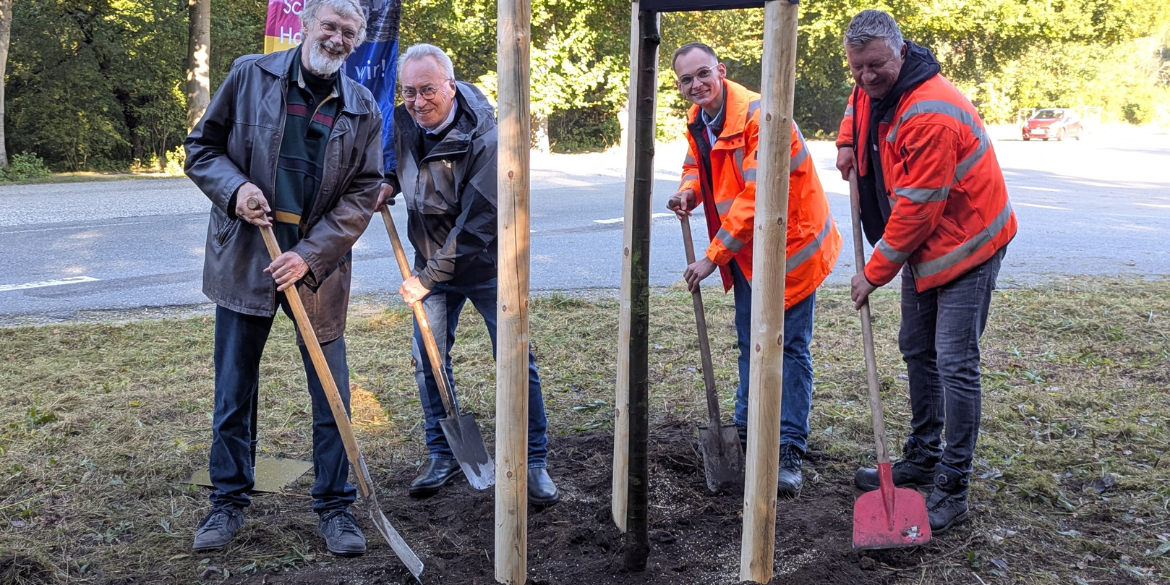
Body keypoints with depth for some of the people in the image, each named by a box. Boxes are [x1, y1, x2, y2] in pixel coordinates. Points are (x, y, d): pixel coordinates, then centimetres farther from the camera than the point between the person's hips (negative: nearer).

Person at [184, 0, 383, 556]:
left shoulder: (363, 109, 3)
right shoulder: (249, 76, 2)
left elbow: (363, 193, -1)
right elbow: (202, 146, 7)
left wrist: (310, 255, -11)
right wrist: (234, 188, -13)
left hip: (318, 260, 0)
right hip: (243, 256, 0)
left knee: (332, 392, 3)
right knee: (234, 388, 9)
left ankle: (335, 507, 17)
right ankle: (228, 502, 25)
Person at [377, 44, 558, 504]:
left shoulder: (483, 138, -25)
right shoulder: (403, 122, -6)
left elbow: (476, 225, -26)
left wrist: (428, 279, -21)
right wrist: (388, 184, -4)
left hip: (485, 263, -5)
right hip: (432, 262, 5)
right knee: (428, 358, 5)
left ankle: (534, 462, 12)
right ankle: (443, 456, 21)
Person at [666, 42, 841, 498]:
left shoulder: (759, 116, -25)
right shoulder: (697, 121, 3)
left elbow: (756, 197, -28)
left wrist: (713, 256, -25)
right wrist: (689, 190, -5)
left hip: (788, 243, -8)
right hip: (745, 251, 8)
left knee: (790, 349, -3)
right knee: (749, 345, 18)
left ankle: (790, 452, 3)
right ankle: (746, 435, 32)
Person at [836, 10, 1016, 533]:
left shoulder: (930, 115, -30)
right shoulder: (873, 88, 0)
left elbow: (915, 210, -28)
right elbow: (858, 103, 27)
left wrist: (875, 273, -18)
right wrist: (847, 141, 5)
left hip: (965, 244, -10)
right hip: (922, 247, 10)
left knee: (955, 365, -9)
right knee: (917, 351, 17)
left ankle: (953, 488, 0)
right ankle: (922, 459, 31)